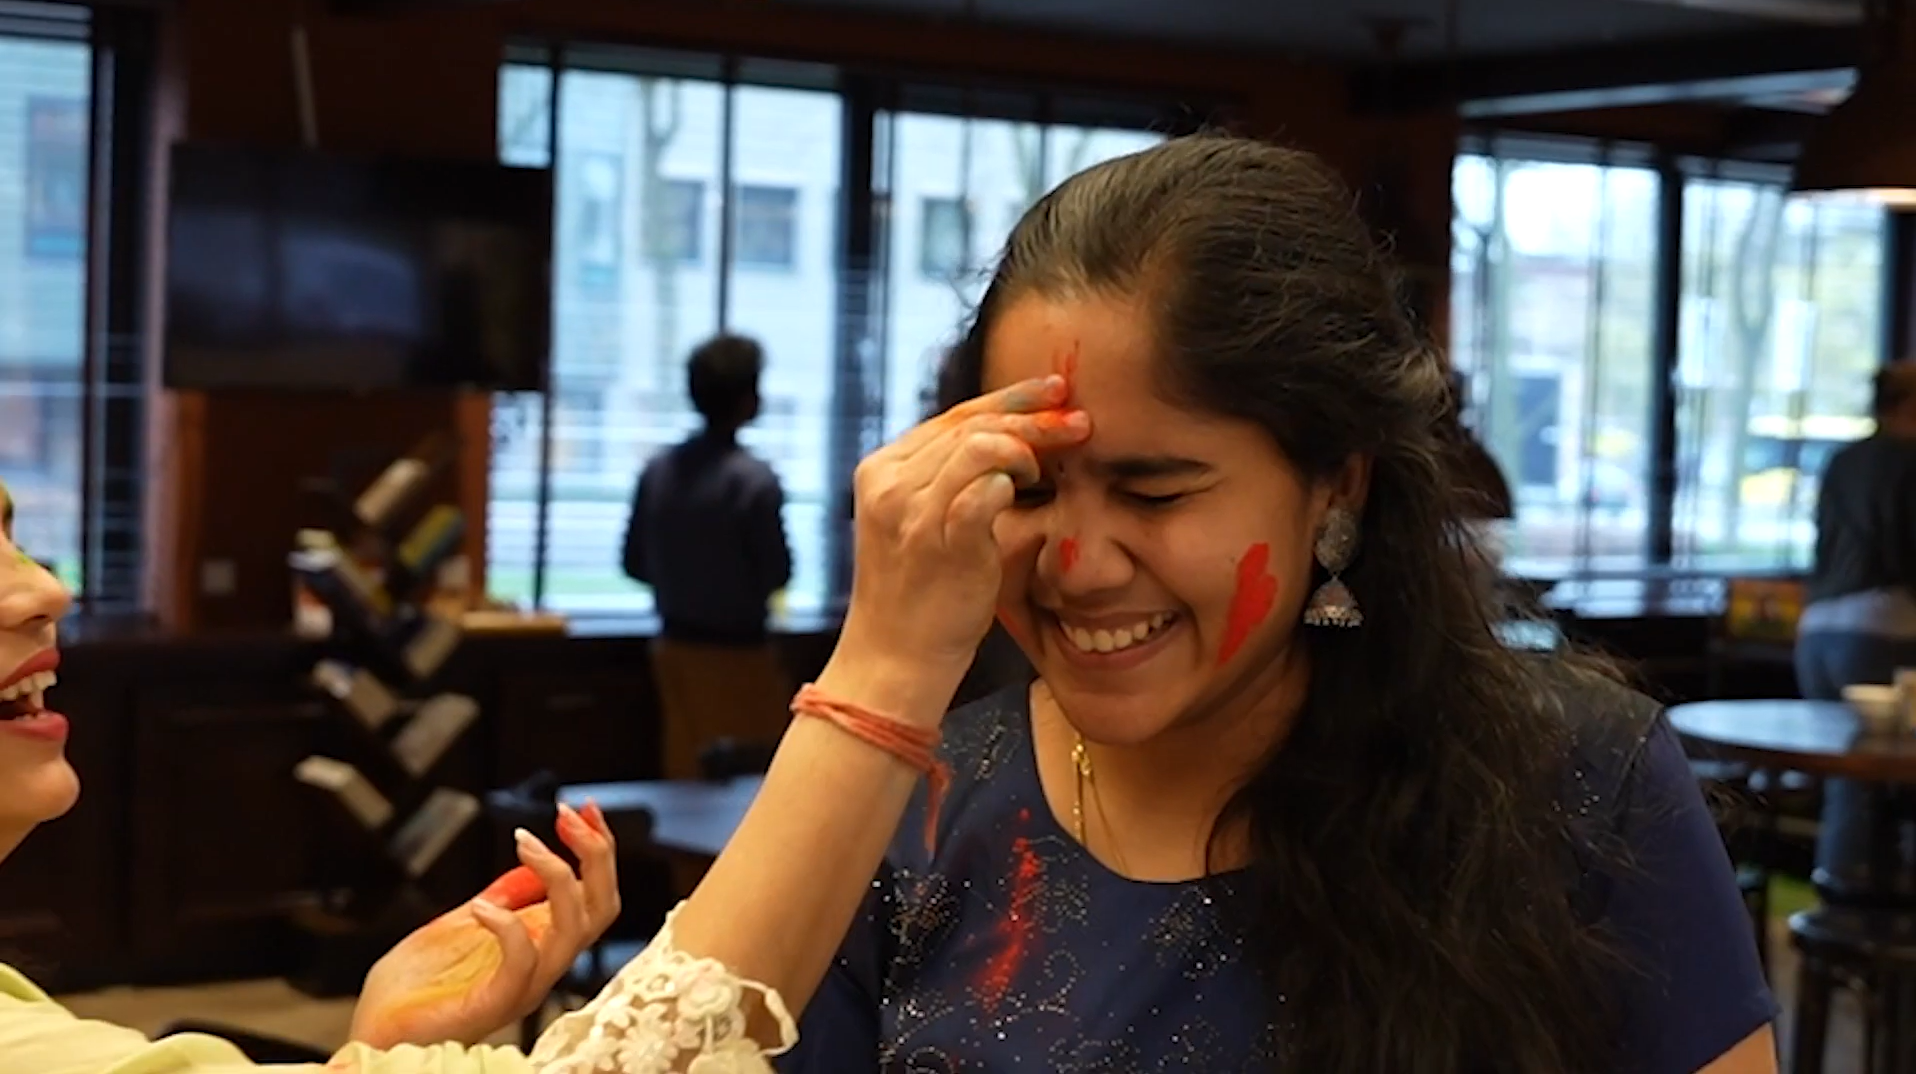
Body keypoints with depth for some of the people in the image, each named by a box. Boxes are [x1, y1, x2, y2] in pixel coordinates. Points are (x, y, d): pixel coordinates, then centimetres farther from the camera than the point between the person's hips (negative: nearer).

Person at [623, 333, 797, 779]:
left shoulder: (658, 470, -2)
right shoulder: (754, 479, -19)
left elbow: (635, 564, 4)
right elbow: (778, 574, -14)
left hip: (675, 647, 6)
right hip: (738, 653, -6)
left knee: (686, 771, 14)